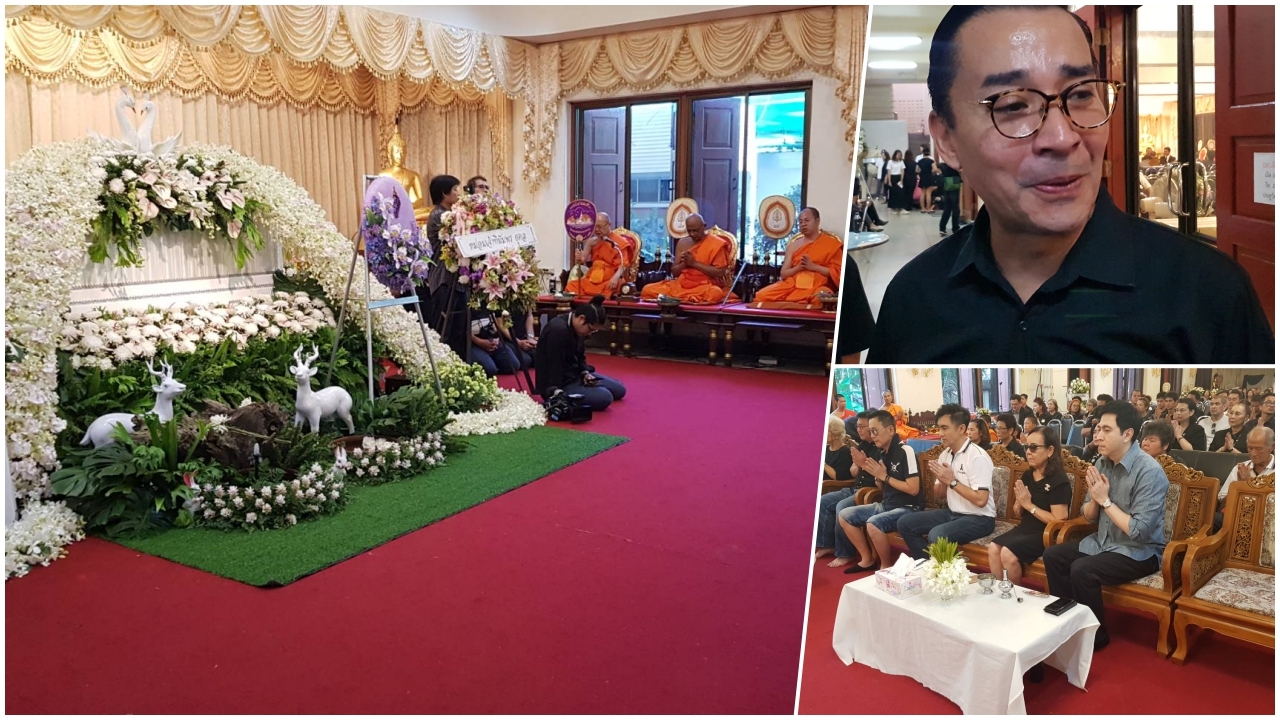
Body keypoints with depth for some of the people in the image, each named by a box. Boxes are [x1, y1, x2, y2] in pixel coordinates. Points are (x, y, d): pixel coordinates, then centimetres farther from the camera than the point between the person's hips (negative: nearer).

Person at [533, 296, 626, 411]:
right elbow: (554, 367, -28)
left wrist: (585, 373, -4)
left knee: (619, 390, 12)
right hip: (561, 383, -10)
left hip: (575, 374, 10)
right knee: (604, 397, -25)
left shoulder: (577, 328, 0)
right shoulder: (558, 330, -29)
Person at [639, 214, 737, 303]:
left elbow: (720, 273, -11)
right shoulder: (682, 243, 11)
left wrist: (694, 263, -14)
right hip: (681, 285, 4)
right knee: (648, 289, -14)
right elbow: (674, 271, 13)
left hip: (705, 286, -4)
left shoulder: (716, 244, -4)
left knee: (715, 293, -41)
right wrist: (684, 263, -9)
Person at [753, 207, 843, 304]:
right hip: (792, 284, 3)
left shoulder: (831, 243, 6)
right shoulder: (793, 245, 17)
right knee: (762, 296, -22)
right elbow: (784, 274, 13)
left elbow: (837, 272, -1)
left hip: (817, 287, -3)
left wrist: (813, 267, -10)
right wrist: (798, 267, -6)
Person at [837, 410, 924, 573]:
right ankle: (867, 559, 14)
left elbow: (913, 489, -22)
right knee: (844, 515, 5)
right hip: (886, 505, 9)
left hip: (908, 508, -9)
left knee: (873, 523, -34)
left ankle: (886, 566, -9)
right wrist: (876, 475, -5)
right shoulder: (882, 453, 7)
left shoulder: (905, 451, -18)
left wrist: (885, 476, -17)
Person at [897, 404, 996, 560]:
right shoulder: (945, 454, 6)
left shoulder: (977, 457, -18)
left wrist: (952, 481, -20)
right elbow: (939, 496, 12)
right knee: (905, 523, -1)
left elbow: (981, 500, -24)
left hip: (979, 518, -8)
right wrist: (942, 480, -9)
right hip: (952, 513, 8)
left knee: (936, 535, -32)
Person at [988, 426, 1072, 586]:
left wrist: (1029, 505, -14)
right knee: (993, 547, -19)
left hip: (1046, 535, -7)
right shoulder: (1027, 475, 9)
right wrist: (1019, 502, -6)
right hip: (1025, 529, 7)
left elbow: (1059, 520, -19)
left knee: (1008, 553, -26)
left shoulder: (1059, 480, -13)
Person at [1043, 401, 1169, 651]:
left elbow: (1139, 532, -27)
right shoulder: (1102, 462, -1)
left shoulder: (1149, 471, -24)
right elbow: (1088, 516, 8)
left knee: (1082, 569, -26)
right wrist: (1095, 498, -14)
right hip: (1104, 542, 8)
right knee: (1053, 555, -3)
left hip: (1140, 551, -8)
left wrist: (1106, 500, -22)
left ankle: (1096, 634, -4)